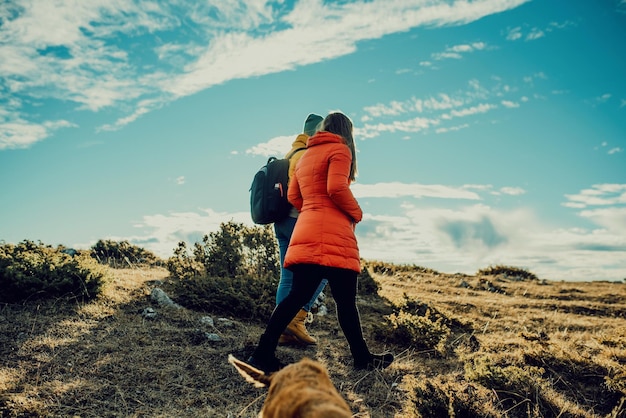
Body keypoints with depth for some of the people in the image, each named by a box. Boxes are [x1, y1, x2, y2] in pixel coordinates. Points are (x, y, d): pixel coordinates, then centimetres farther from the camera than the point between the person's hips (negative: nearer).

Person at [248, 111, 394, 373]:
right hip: (332, 233, -7)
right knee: (345, 300, 1)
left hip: (305, 233, 7)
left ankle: (263, 354, 1)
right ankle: (362, 358, 12)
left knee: (297, 296, 5)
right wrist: (356, 213, -1)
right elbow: (337, 188, -15)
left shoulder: (305, 156, 24)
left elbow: (293, 196, 19)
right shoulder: (340, 149, 1)